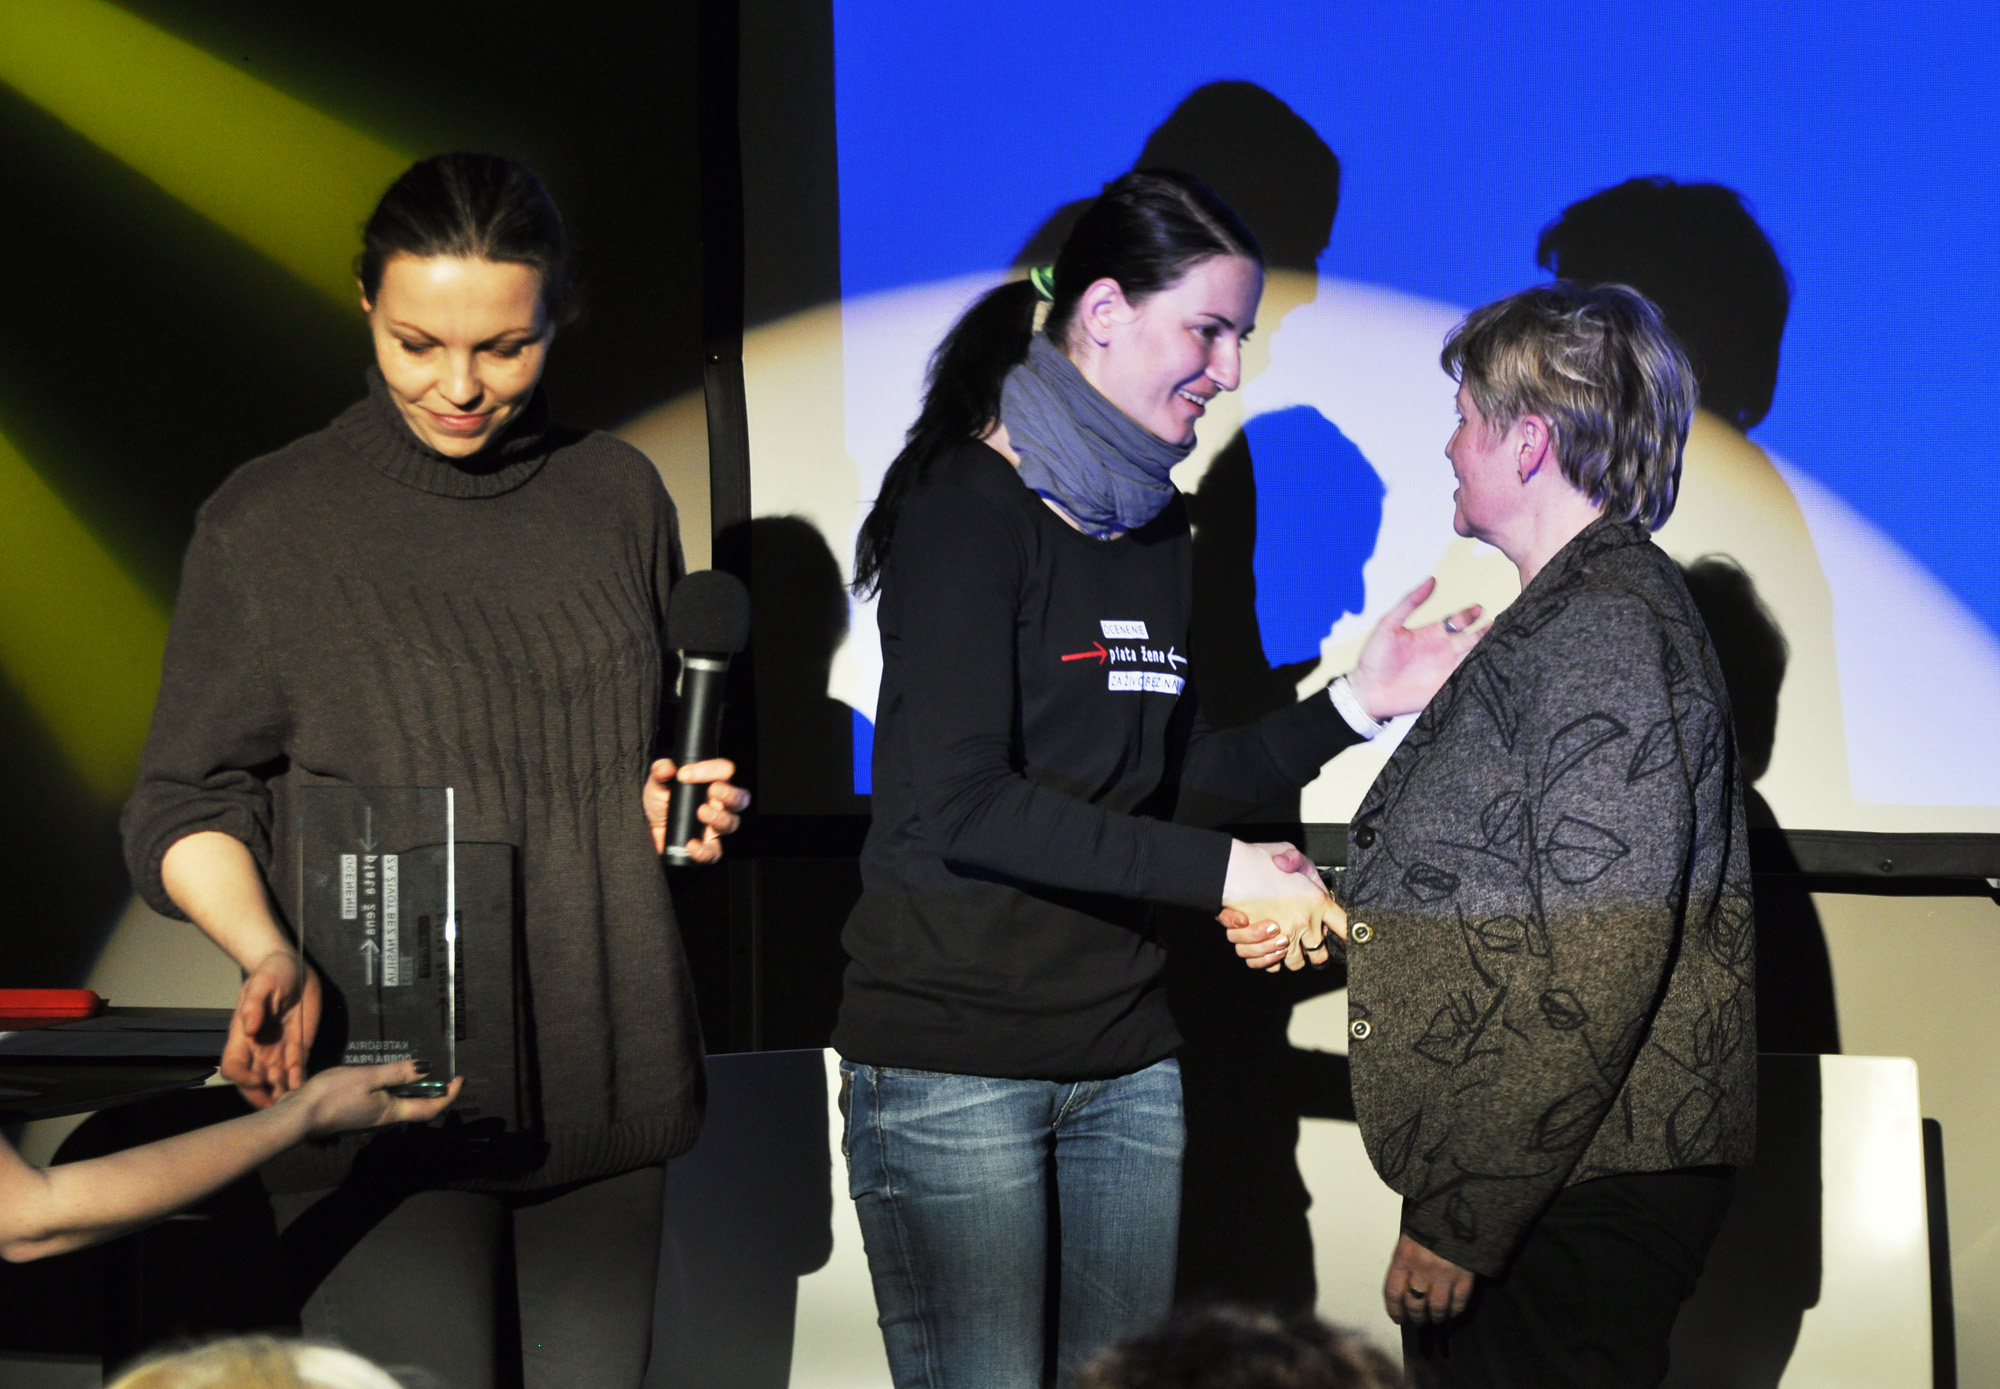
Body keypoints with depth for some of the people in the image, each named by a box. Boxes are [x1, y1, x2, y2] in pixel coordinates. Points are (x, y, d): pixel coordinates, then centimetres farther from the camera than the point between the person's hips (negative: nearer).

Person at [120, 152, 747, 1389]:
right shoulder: (268, 523, -2)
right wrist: (269, 953, -18)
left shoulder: (620, 497, 10)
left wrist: (675, 805, 2)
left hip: (606, 1085, 4)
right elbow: (185, 809, 1)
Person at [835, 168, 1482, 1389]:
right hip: (954, 1061, -7)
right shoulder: (969, 508, -12)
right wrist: (1223, 871, -21)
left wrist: (1357, 705, 6)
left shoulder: (1155, 523, 13)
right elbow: (954, 805, -22)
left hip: (1127, 1058, 7)